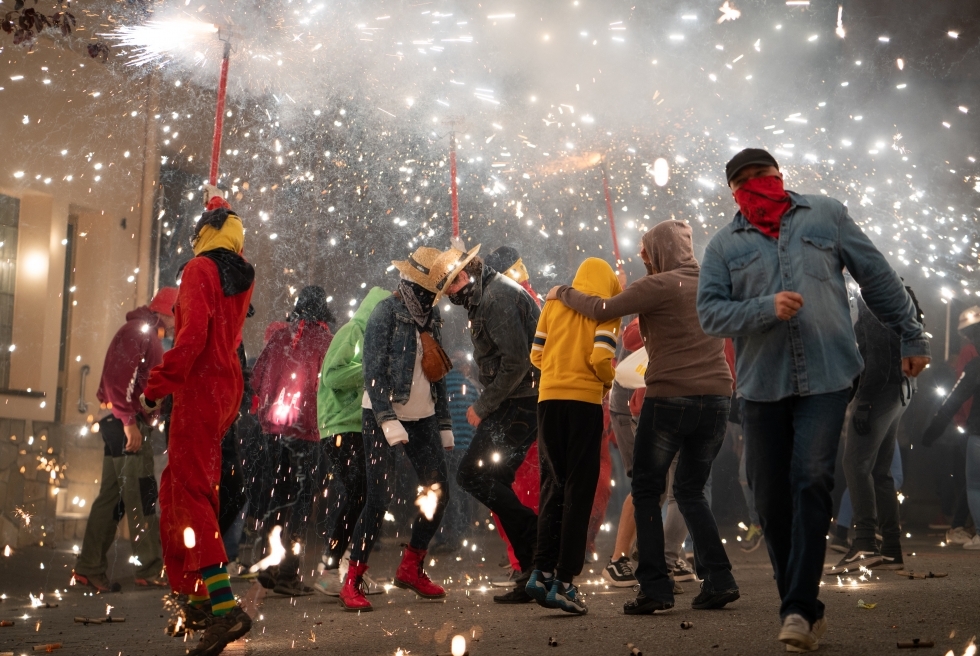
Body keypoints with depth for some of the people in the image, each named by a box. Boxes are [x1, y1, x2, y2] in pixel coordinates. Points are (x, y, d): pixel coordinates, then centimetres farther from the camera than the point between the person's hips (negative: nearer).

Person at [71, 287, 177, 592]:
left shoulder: (147, 335, 23)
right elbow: (119, 377, -20)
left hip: (128, 424, 10)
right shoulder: (136, 331, -8)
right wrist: (129, 421, -23)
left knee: (112, 497, 9)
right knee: (141, 496, -10)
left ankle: (89, 568, 11)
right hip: (127, 424, -10)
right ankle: (151, 570, -10)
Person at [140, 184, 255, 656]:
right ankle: (197, 597, 19)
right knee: (176, 488, 17)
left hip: (200, 386, -9)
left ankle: (225, 607, -28)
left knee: (189, 493, -14)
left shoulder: (200, 269, -11)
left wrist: (156, 386, -21)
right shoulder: (241, 275, 13)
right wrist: (218, 205, 49)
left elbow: (192, 335, -24)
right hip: (228, 385, 9)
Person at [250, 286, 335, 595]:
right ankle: (287, 574, -1)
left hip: (274, 423, 5)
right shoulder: (323, 339, -5)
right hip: (305, 426, -5)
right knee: (301, 497, 1)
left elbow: (257, 375, 9)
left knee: (280, 491, 17)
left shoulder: (280, 336, 7)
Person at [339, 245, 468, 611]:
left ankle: (411, 568, 20)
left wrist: (444, 425, 14)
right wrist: (388, 420, -25)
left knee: (438, 494, 3)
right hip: (383, 416, -7)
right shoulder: (387, 314, -11)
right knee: (380, 497, -11)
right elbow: (373, 372, -17)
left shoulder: (431, 317, 12)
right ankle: (352, 583, -3)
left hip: (422, 418, 7)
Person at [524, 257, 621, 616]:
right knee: (579, 489, 1)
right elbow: (600, 358, -11)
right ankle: (564, 581, -3)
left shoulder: (555, 302, 12)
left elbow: (536, 354, 10)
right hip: (585, 400, -3)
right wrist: (608, 381, 9)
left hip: (549, 397, 3)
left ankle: (543, 570, 1)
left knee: (553, 485, 12)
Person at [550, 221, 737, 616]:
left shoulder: (658, 286, -8)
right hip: (716, 398, 6)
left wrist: (564, 293, 8)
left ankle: (655, 587, -1)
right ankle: (718, 580, 5)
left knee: (647, 490, 6)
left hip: (670, 398, -6)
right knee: (690, 490, 17)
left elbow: (602, 311, -8)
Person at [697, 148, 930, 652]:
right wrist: (767, 308, -16)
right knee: (771, 498, 3)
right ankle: (802, 610, 14)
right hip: (762, 385, 2)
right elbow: (709, 312, -1)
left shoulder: (825, 216, 7)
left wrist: (911, 337, 13)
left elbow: (877, 276, 12)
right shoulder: (724, 246, 8)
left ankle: (800, 607, -14)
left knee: (811, 480, -16)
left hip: (826, 377, -2)